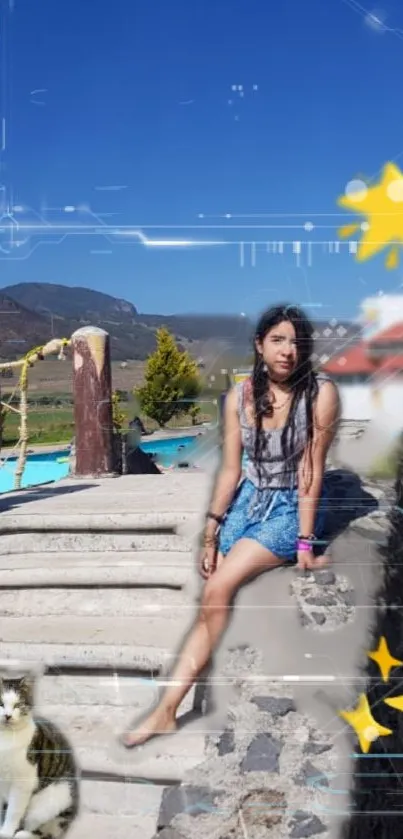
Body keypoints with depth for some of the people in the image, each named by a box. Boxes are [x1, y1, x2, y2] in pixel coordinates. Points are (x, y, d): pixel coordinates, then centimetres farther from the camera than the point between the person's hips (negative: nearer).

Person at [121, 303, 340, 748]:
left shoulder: (321, 393, -16)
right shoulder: (240, 395, -3)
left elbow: (312, 470, -15)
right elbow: (230, 469, -1)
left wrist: (305, 542, -15)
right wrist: (209, 534, -3)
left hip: (292, 508, -5)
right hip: (248, 501, 5)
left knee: (218, 589, -17)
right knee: (211, 600, -8)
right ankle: (167, 709, 0)